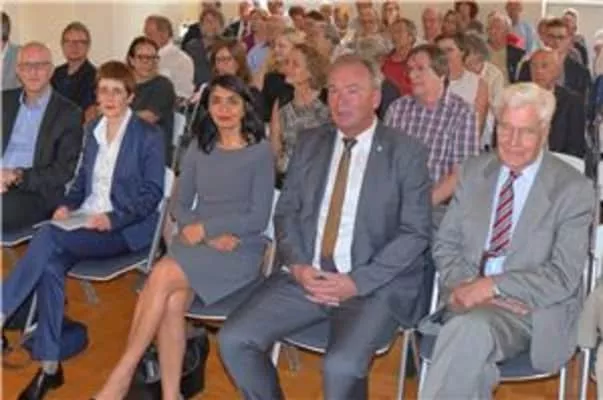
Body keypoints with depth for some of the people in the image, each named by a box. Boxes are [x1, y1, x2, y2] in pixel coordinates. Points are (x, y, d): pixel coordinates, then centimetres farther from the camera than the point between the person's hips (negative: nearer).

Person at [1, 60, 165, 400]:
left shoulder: (149, 136, -3)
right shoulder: (93, 130, 16)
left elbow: (152, 192, -7)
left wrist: (113, 218, -20)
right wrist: (68, 205, 0)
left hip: (127, 228, -5)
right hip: (86, 221, 5)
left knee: (48, 237, -31)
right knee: (51, 263, -28)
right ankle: (50, 366, -23)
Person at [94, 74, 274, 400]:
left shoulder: (260, 151, 0)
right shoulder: (199, 147, 14)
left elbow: (259, 218, -6)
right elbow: (179, 206, 11)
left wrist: (205, 228, -13)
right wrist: (209, 235, -8)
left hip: (239, 249, -4)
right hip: (194, 242, 4)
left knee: (162, 276, -28)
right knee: (173, 303, -29)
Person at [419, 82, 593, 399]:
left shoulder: (573, 189, -4)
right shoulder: (474, 171, 9)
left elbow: (563, 277, -9)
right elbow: (445, 244, 11)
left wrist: (493, 286, -19)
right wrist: (463, 285, -10)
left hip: (531, 309, -3)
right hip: (468, 299, 3)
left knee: (469, 327, -35)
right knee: (472, 351, -32)